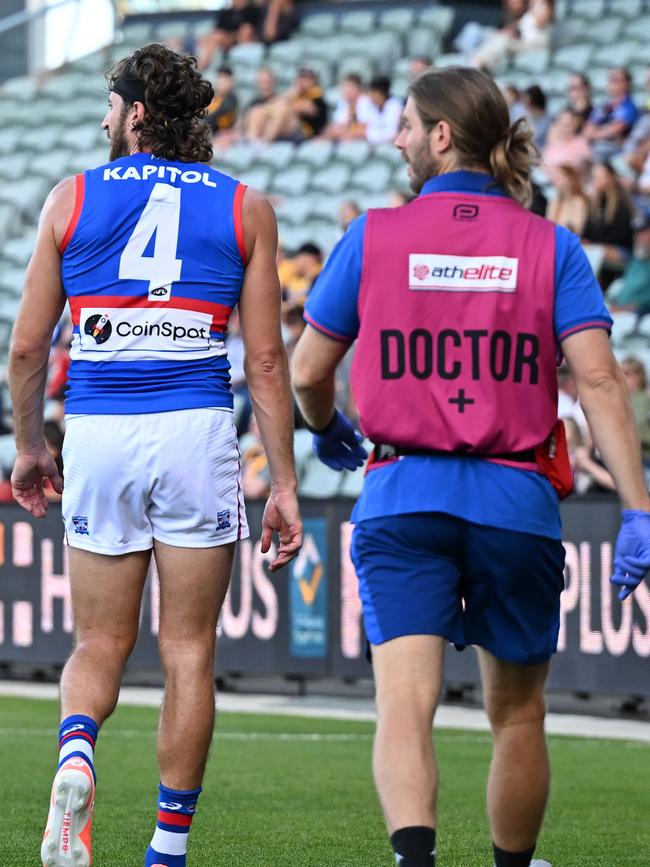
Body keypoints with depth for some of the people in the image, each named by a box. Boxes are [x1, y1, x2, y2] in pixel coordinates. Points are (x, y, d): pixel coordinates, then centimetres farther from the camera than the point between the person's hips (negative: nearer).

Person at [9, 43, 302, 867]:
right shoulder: (245, 209, 6)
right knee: (188, 651, 7)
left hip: (97, 433, 1)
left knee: (99, 644, 11)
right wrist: (283, 484, 5)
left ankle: (74, 751, -20)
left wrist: (29, 444, 23)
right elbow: (266, 359, 2)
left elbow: (27, 346, 7)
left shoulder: (70, 200, 6)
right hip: (197, 430, 0)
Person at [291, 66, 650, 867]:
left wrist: (326, 431, 32)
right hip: (517, 502, 1)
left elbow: (307, 372, 9)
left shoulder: (372, 238, 2)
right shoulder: (550, 246, 3)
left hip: (402, 500, -1)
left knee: (404, 701, -12)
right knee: (516, 712, 18)